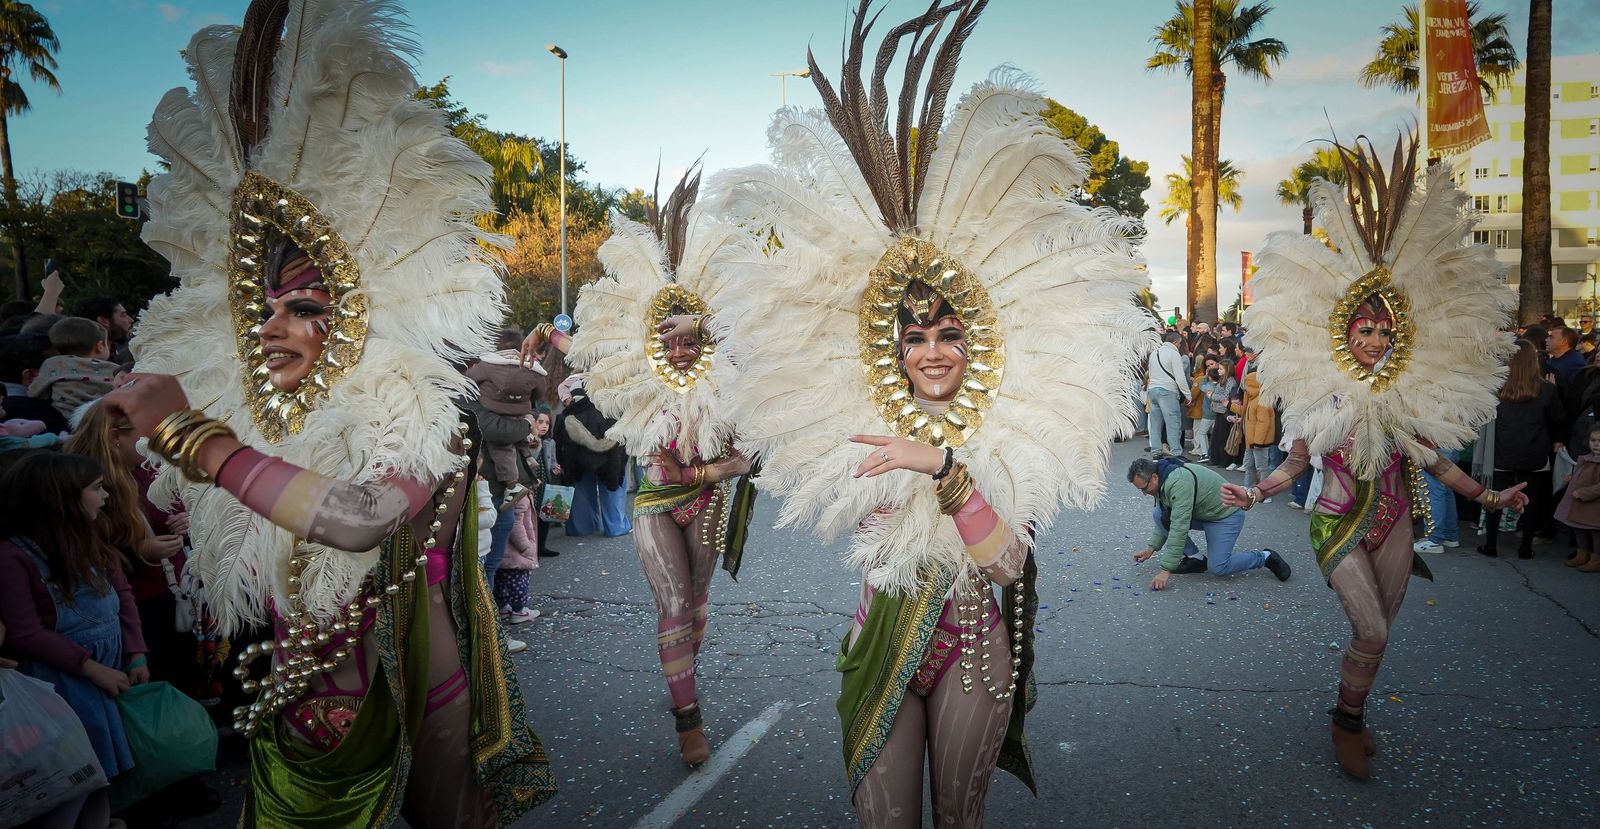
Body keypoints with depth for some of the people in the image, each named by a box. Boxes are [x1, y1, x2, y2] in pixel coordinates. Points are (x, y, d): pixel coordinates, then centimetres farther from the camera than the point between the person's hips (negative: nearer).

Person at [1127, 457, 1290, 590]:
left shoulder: (1178, 483, -35)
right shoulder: (1162, 480, -4)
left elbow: (1179, 528, -38)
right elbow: (1166, 519, 10)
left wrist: (1166, 570, -37)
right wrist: (1151, 548, 2)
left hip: (1225, 515, -9)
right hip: (1199, 513, 9)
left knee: (1218, 568, -17)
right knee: (1159, 515, -8)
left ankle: (1265, 557, 6)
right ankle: (1194, 557, 3)